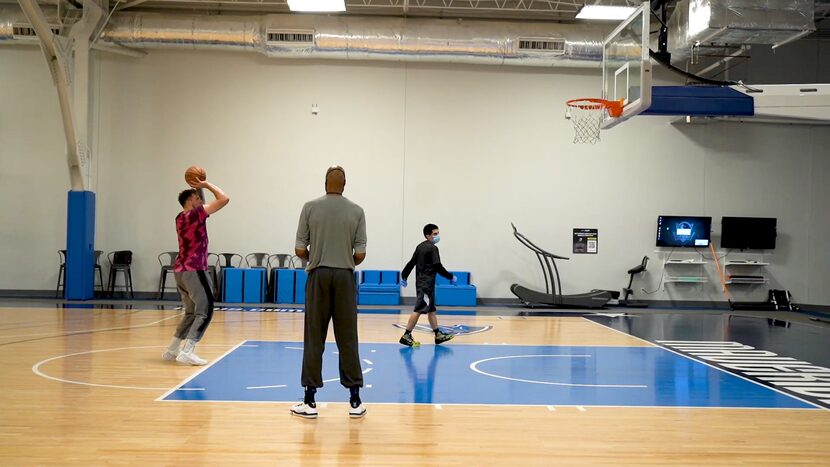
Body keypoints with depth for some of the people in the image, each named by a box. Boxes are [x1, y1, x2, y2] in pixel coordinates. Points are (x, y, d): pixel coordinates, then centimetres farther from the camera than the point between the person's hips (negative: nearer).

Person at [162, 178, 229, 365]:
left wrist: (198, 189, 24)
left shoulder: (180, 218, 13)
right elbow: (224, 199, -11)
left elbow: (194, 202, 35)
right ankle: (186, 352, -14)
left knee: (191, 312, 17)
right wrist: (207, 184, -1)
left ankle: (171, 350, 19)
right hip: (194, 270, -9)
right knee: (204, 312, -5)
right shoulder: (196, 213, -10)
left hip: (180, 269, 9)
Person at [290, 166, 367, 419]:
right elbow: (360, 254, -2)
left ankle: (310, 401, 4)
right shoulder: (356, 211, 1)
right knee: (347, 339, 5)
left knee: (314, 339, 3)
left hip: (319, 275, -1)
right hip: (344, 276, 1)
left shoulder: (310, 207, -1)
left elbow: (300, 249, -1)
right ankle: (355, 400, 7)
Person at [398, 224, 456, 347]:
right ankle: (406, 336, -7)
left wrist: (404, 276, 25)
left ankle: (438, 335, 21)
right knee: (419, 309, -8)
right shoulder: (432, 248, -13)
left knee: (431, 309, 14)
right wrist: (451, 277, -9)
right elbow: (438, 267, -17)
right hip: (426, 284, -10)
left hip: (421, 282, 10)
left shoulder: (420, 247, 12)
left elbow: (411, 263, 16)